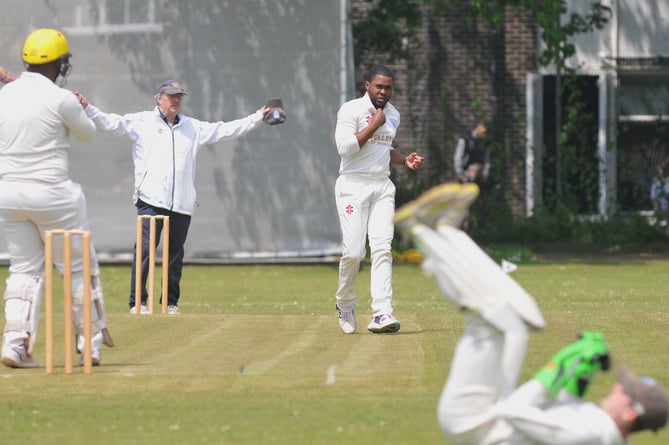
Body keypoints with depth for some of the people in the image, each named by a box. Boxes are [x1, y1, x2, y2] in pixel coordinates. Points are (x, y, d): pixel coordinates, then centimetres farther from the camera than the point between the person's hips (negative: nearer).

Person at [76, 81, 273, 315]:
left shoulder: (193, 127, 17)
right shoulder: (142, 122, 5)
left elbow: (226, 130, 20)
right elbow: (110, 122, -3)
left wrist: (257, 118, 17)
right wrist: (88, 109, -18)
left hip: (182, 204, 4)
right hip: (151, 200, -4)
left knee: (176, 253, 6)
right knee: (145, 248, -11)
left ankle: (171, 302, 15)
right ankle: (137, 302, -8)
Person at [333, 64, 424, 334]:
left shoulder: (393, 114, 15)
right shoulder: (351, 110, -7)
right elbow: (344, 147, -19)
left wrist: (405, 160, 11)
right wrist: (373, 125, -15)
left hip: (382, 187, 6)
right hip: (353, 187, -6)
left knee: (382, 248, -10)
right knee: (353, 251, -10)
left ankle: (382, 314, -17)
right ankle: (344, 305, 16)